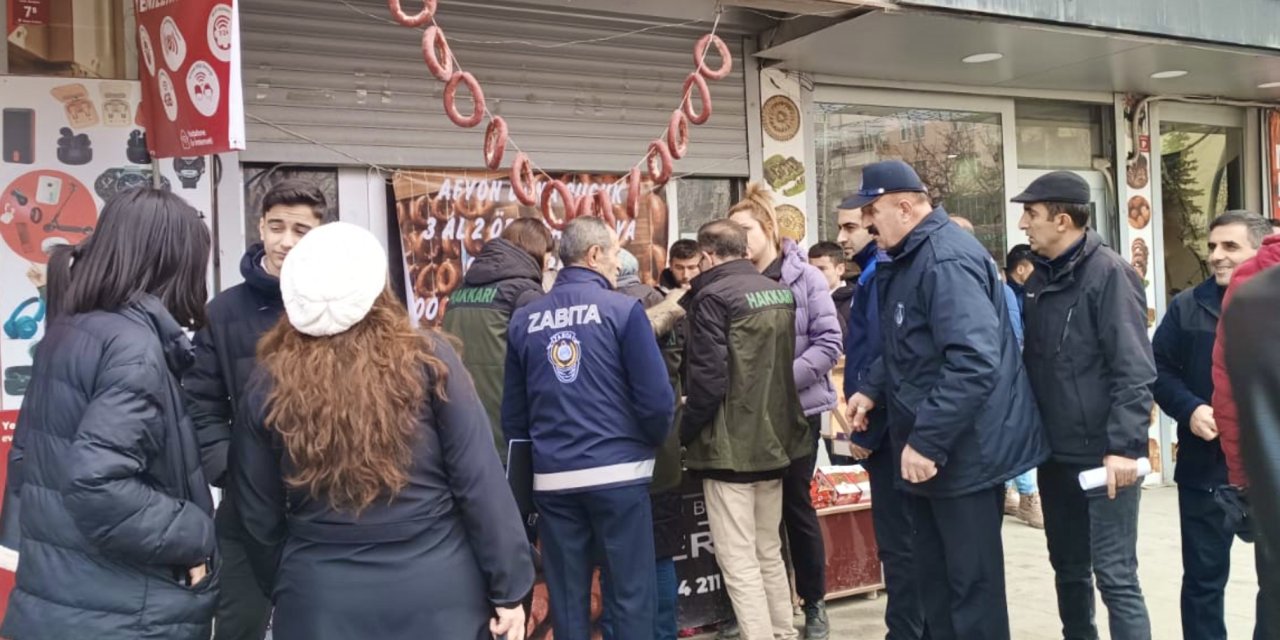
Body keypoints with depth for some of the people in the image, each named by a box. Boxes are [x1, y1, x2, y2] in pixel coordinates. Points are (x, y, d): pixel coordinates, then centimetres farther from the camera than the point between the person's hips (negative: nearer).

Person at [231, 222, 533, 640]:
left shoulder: (267, 385, -5)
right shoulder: (428, 359, -10)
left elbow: (258, 516, 4)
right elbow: (480, 483, -10)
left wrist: (282, 586, 21)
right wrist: (508, 587, -1)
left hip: (321, 602, 1)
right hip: (436, 592, -1)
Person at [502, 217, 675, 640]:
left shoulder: (524, 319, 6)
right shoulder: (623, 310, -6)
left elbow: (513, 414, 8)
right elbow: (656, 399, -9)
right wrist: (652, 443, 10)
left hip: (552, 479, 4)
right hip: (618, 472, -4)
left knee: (566, 602, 12)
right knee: (631, 597, 6)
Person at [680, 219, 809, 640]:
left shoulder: (712, 297, -13)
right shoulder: (781, 292, 9)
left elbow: (708, 380, -18)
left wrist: (685, 432, -6)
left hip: (730, 446, -8)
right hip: (774, 440, 8)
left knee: (739, 564, -1)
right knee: (769, 554, 19)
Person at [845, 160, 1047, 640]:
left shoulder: (946, 260, -22)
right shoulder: (908, 258, 12)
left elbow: (972, 363, -31)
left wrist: (926, 441, -28)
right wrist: (873, 389, 8)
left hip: (965, 450, -10)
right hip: (932, 446, 10)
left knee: (972, 582, 3)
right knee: (935, 575, 20)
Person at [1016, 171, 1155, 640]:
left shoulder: (1109, 273, -12)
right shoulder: (1040, 277, 10)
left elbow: (1134, 369, -17)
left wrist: (1124, 445, -23)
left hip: (1104, 453, -7)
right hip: (1056, 453, 8)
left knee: (1114, 575, -4)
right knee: (1069, 568, 17)